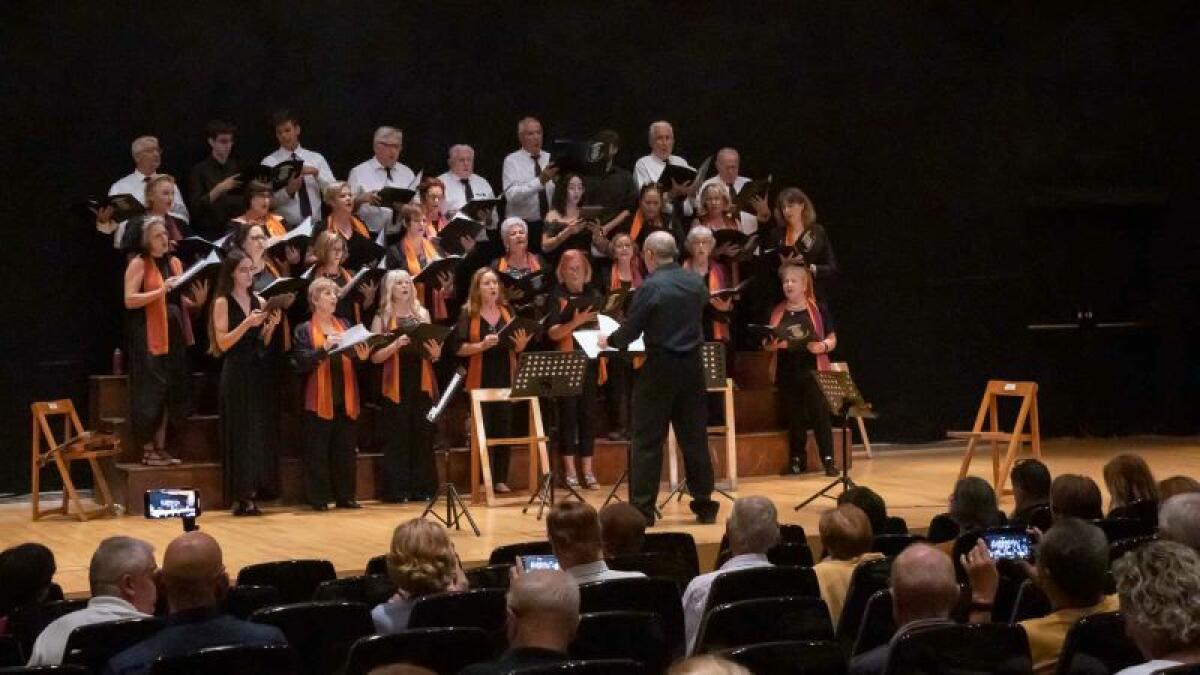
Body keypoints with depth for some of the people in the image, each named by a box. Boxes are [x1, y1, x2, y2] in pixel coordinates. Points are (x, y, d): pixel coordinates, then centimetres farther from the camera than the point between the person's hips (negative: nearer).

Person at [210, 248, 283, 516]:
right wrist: (246, 324, -20)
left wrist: (271, 325, -5)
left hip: (259, 372, 5)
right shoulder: (223, 302, -3)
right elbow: (223, 343, -11)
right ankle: (240, 496, -3)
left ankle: (252, 492, 8)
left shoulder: (260, 301, 11)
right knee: (239, 432, -5)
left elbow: (263, 344, 12)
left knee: (259, 430, 4)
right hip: (236, 373, -5)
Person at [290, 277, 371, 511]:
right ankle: (318, 498, 3)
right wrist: (324, 348, -24)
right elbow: (302, 362, -12)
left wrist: (361, 356, -7)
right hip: (319, 399, -4)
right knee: (318, 451, -2)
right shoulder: (304, 330, 0)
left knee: (345, 450, 7)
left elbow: (352, 361, 15)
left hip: (345, 397, 4)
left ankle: (345, 496, 14)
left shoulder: (345, 325, 14)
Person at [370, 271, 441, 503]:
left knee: (422, 435, 4)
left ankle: (422, 488, 10)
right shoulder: (382, 319, 1)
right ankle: (397, 490, 0)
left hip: (421, 383, 3)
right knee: (397, 437, -3)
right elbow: (375, 356, -6)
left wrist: (435, 353, -6)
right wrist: (395, 345, -22)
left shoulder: (422, 314, 11)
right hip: (395, 385, -3)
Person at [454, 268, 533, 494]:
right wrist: (482, 345, -23)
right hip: (480, 380, -3)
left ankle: (501, 479, 10)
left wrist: (521, 344, -7)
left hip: (505, 379, 4)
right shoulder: (469, 314, -2)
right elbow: (460, 348, -7)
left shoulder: (507, 312, 10)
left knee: (504, 429, 4)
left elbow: (515, 348, 15)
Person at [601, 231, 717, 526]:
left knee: (648, 440, 1)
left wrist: (609, 340, 10)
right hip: (692, 366, 5)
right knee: (694, 437, 12)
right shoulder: (696, 282, 3)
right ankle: (704, 504, 16)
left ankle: (642, 507, 0)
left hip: (660, 368, -5)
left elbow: (630, 331, -10)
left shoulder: (651, 287, -14)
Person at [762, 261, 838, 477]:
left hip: (813, 371, -3)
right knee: (794, 417, 7)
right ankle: (797, 460, 15)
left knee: (820, 414, -8)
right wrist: (771, 344, -8)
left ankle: (828, 461, -7)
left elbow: (832, 339, 4)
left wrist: (823, 346, -17)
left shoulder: (818, 309, 4)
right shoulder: (775, 312, 11)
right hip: (787, 373, 3)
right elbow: (766, 343, 15)